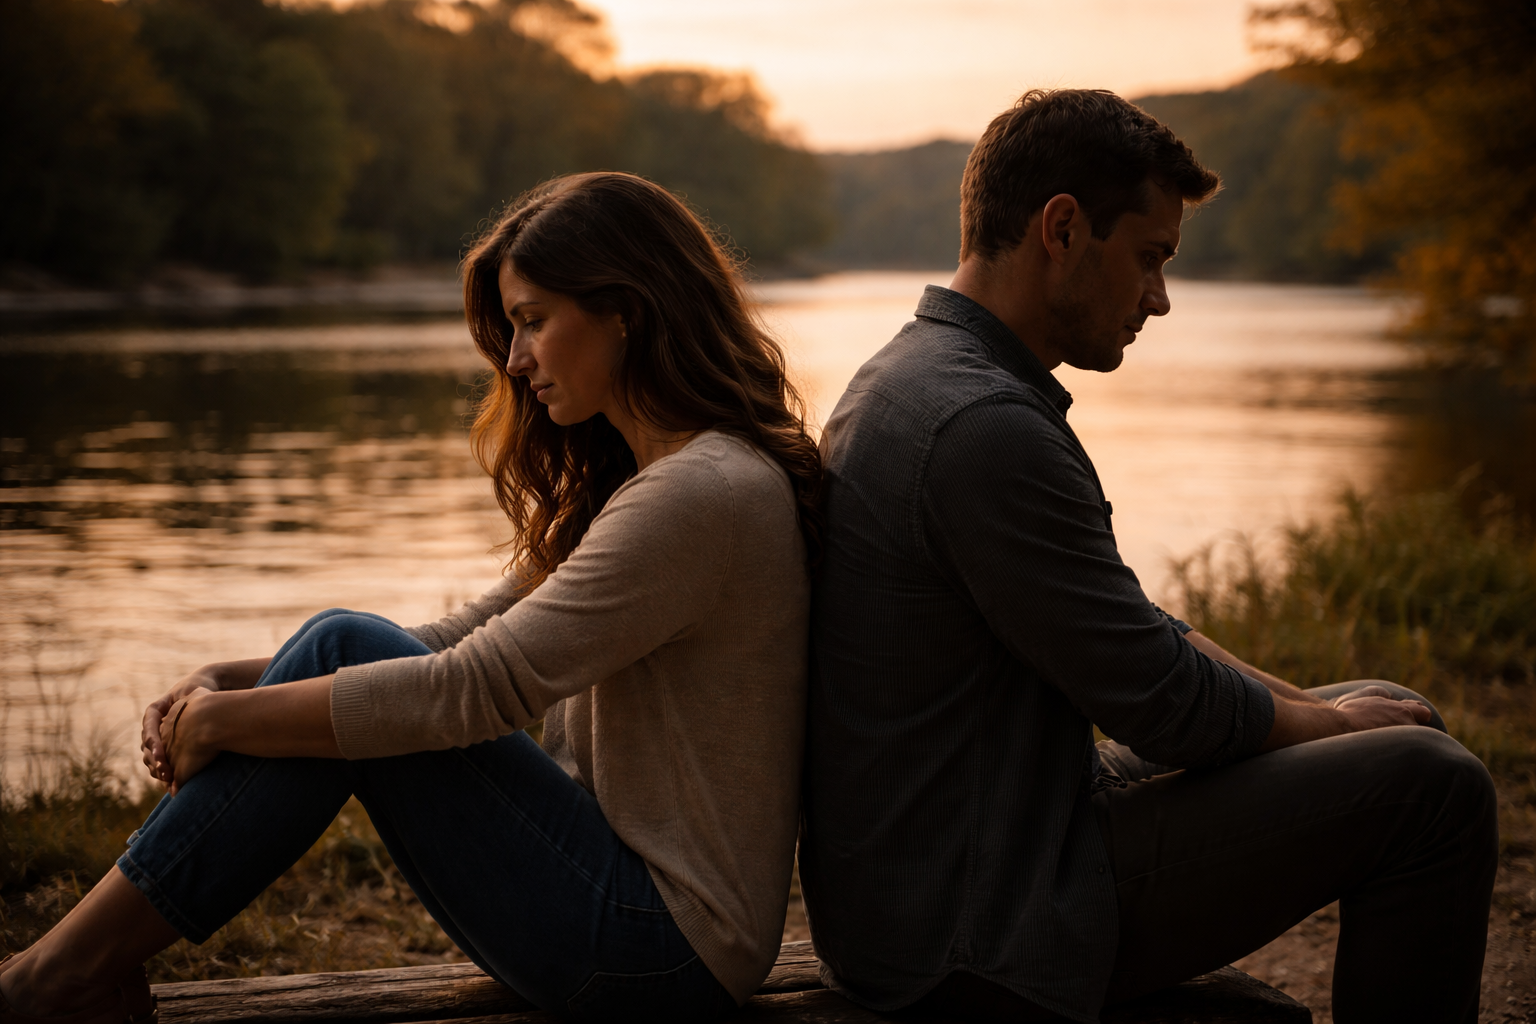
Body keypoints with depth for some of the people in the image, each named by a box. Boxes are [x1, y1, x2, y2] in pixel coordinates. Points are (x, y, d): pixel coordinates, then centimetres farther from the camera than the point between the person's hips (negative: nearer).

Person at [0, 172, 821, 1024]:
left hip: (661, 948, -9)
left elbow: (477, 688, -22)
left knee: (346, 651, -14)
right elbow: (470, 640, 11)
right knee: (347, 653, -1)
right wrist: (229, 680, -1)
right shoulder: (622, 481, 14)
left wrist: (230, 719, -12)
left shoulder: (704, 493, -19)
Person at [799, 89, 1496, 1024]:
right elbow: (1163, 701, -19)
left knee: (1395, 716, 19)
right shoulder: (986, 428, -24)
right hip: (977, 935, -10)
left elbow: (1130, 626, 17)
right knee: (1431, 786, -10)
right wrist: (1328, 720, -1)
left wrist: (1305, 703, 8)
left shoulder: (909, 378, 10)